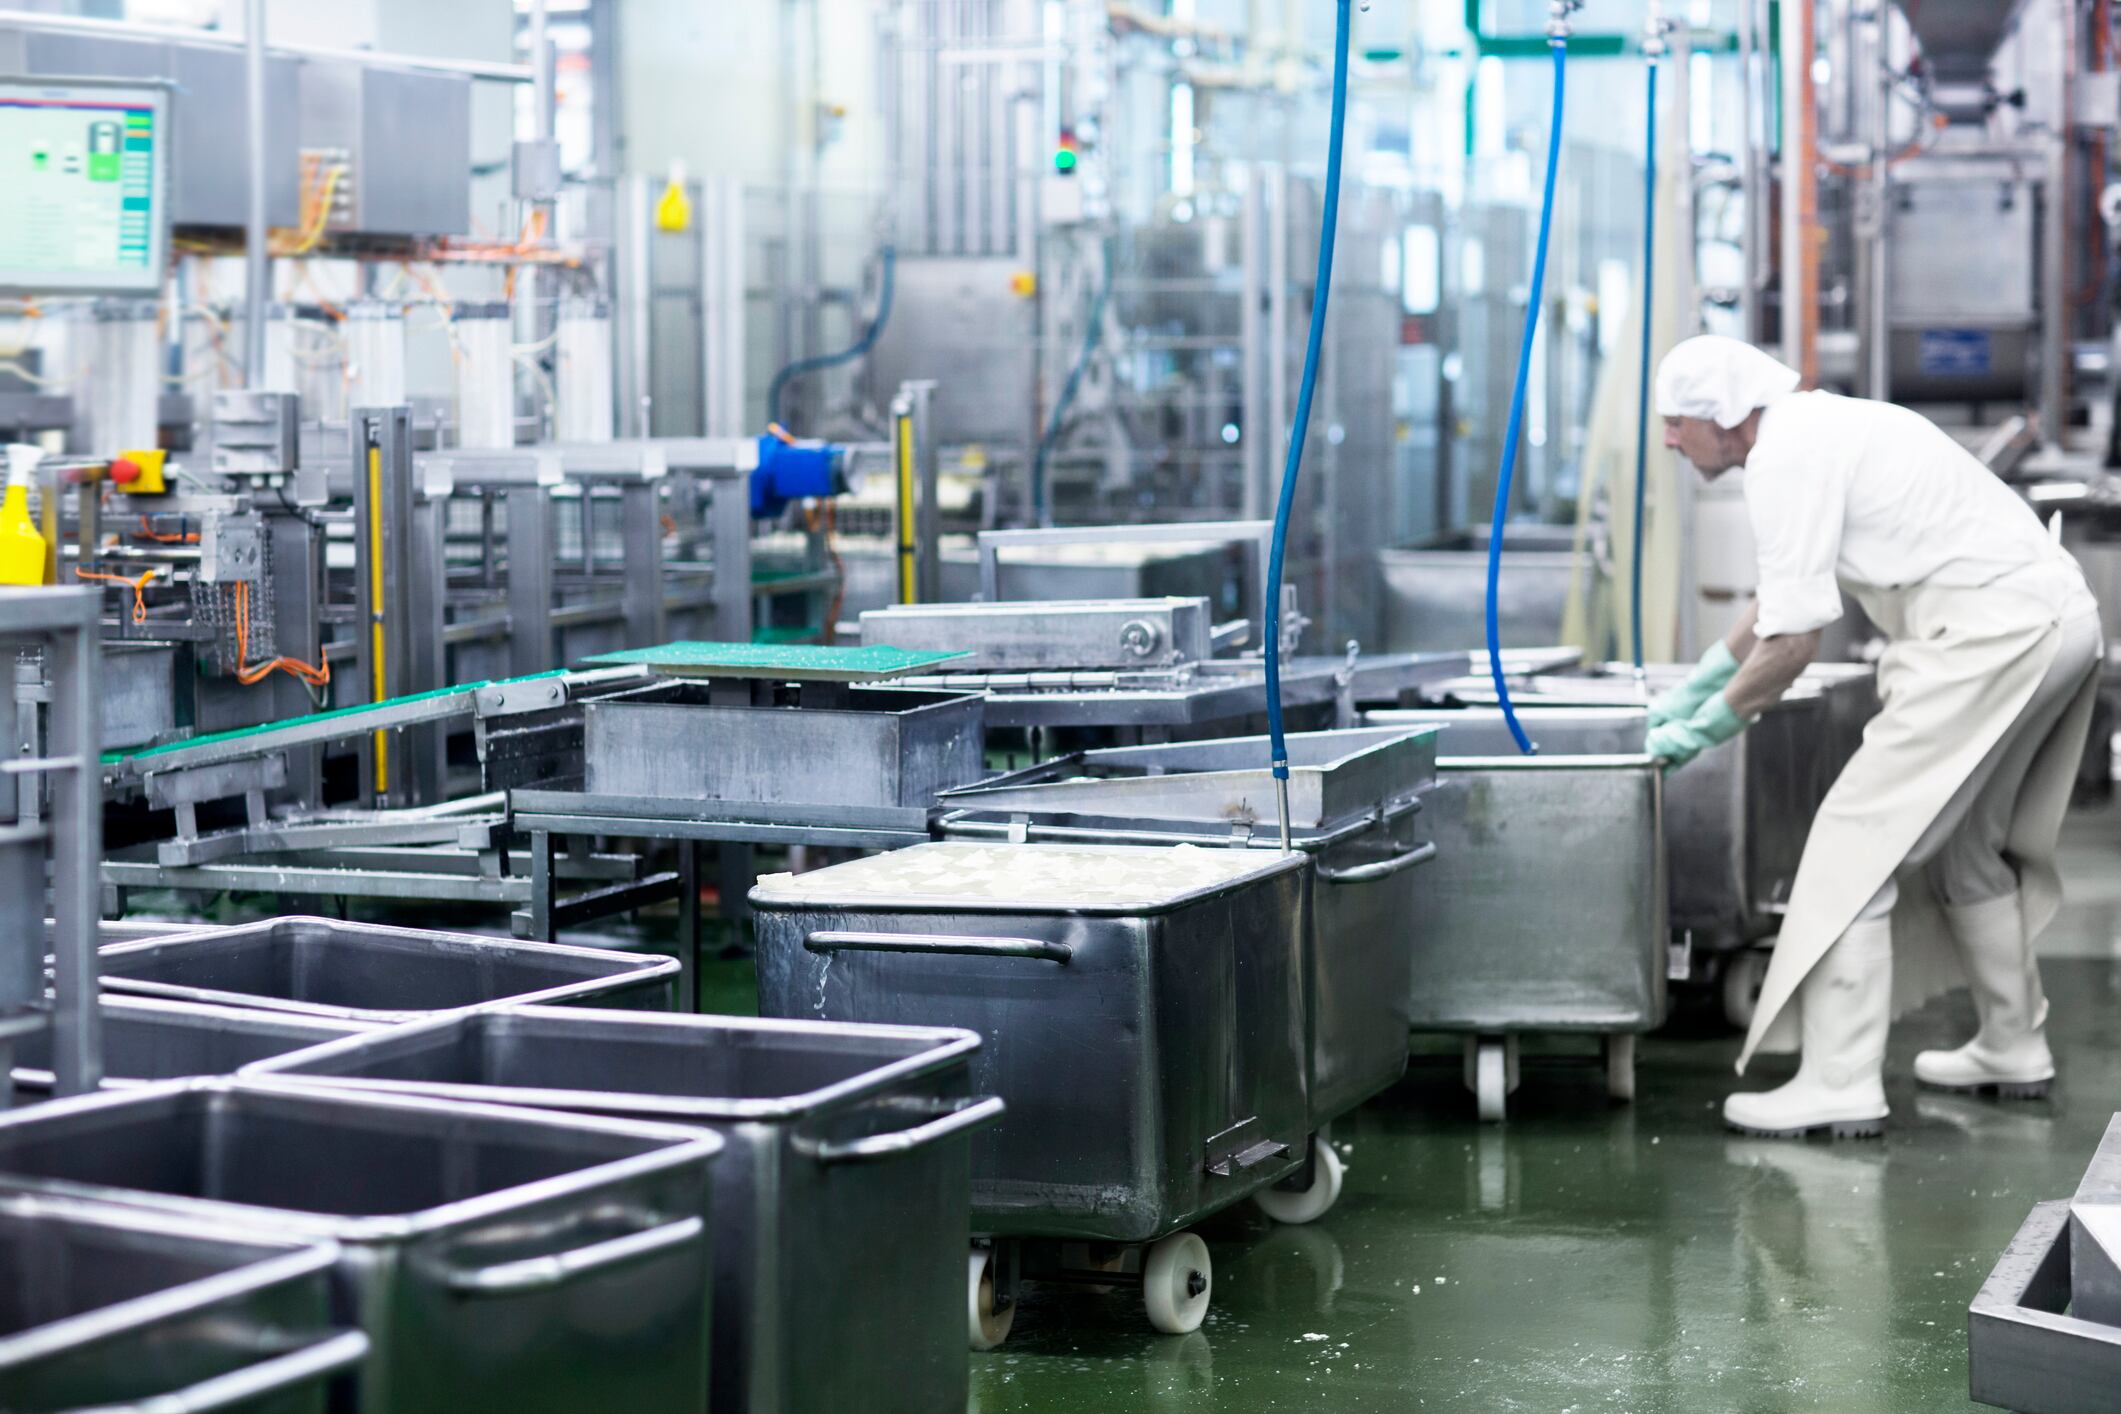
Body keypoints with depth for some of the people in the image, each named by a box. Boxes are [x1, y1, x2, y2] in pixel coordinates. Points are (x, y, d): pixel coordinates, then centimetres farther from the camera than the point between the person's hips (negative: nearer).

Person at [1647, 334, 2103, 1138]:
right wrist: (1689, 692, 37)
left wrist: (1702, 730, 1)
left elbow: (1792, 642, -12)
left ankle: (1840, 1086, -12)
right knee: (1966, 843, 24)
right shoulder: (1814, 430, 21)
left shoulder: (1788, 459, -11)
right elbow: (1779, 600, 33)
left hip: (1994, 634, -11)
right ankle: (2013, 1050, 34)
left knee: (1858, 838, -10)